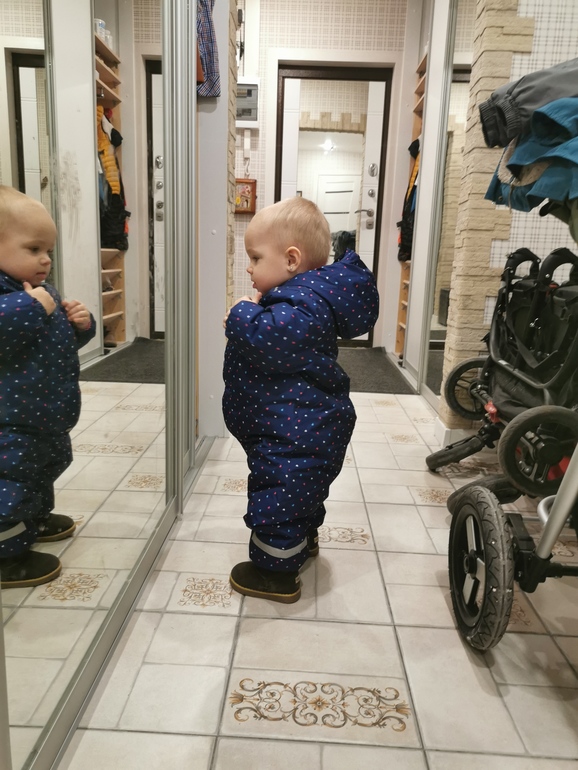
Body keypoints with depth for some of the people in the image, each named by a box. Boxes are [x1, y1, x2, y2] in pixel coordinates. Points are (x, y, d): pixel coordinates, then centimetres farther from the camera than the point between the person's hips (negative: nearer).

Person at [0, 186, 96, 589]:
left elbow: (65, 341, 18)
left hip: (47, 415, 10)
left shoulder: (40, 292, 9)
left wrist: (81, 324, -1)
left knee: (45, 468, 27)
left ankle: (34, 518, 50)